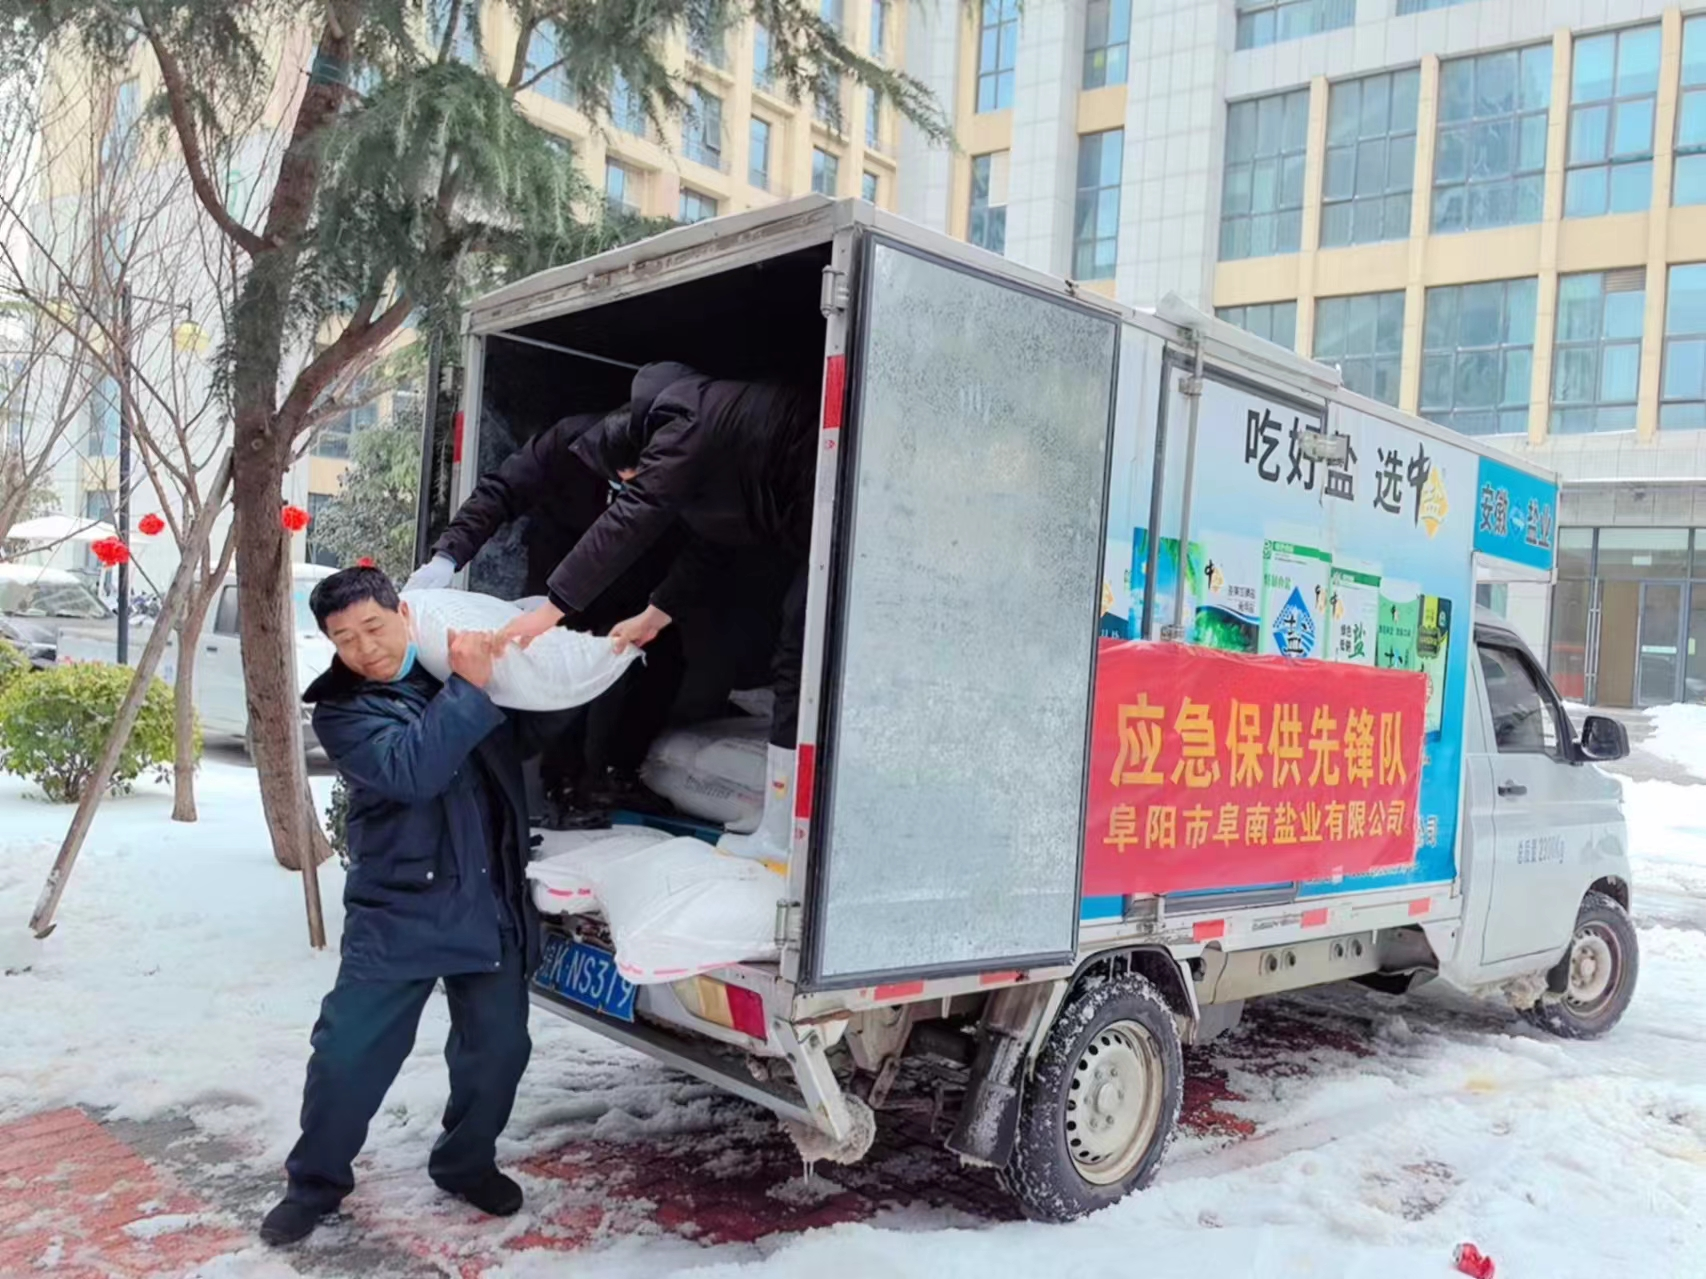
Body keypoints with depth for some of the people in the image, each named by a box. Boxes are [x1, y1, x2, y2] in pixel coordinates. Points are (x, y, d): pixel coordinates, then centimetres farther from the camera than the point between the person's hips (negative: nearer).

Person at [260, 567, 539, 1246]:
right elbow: (411, 769, -24)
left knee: (498, 1047, 11)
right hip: (397, 913, -3)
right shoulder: (342, 709, -6)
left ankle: (467, 1163, 34)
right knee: (348, 1051, 1)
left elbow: (526, 738, 22)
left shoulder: (462, 662, 8)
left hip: (493, 907, 4)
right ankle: (315, 1183, 25)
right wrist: (469, 688, -23)